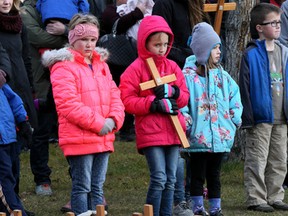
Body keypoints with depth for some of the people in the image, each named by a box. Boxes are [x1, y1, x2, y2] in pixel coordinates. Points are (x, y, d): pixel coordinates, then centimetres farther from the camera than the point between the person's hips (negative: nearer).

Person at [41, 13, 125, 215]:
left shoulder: (101, 65, 16)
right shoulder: (63, 67, -9)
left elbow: (114, 96, 13)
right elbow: (68, 105, -18)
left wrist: (113, 120, -7)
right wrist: (99, 123, -17)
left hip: (104, 138, 7)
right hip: (79, 140, -7)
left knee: (97, 188, 11)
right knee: (82, 187, -3)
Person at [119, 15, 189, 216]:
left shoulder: (172, 67, 12)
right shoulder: (135, 69, -4)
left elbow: (185, 97, 12)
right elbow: (127, 101, -10)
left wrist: (172, 92, -10)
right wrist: (155, 104, -17)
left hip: (172, 130, 6)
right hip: (150, 131, -6)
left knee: (170, 180, 7)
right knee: (159, 178, -13)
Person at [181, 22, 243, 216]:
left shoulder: (222, 75, 10)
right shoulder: (189, 75, -10)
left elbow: (235, 95, 18)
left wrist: (235, 116, 9)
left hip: (220, 136, 5)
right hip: (198, 136, -5)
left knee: (214, 174, 13)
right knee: (198, 174, 3)